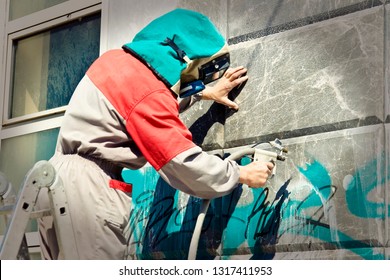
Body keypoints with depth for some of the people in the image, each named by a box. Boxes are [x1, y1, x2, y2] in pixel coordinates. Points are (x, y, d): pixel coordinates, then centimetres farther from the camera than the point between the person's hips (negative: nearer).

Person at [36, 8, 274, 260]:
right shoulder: (148, 91, -18)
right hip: (85, 191, -10)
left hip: (61, 179, 10)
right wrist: (241, 174, -1)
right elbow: (183, 163, -14)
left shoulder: (119, 60, 9)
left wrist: (204, 93, 40)